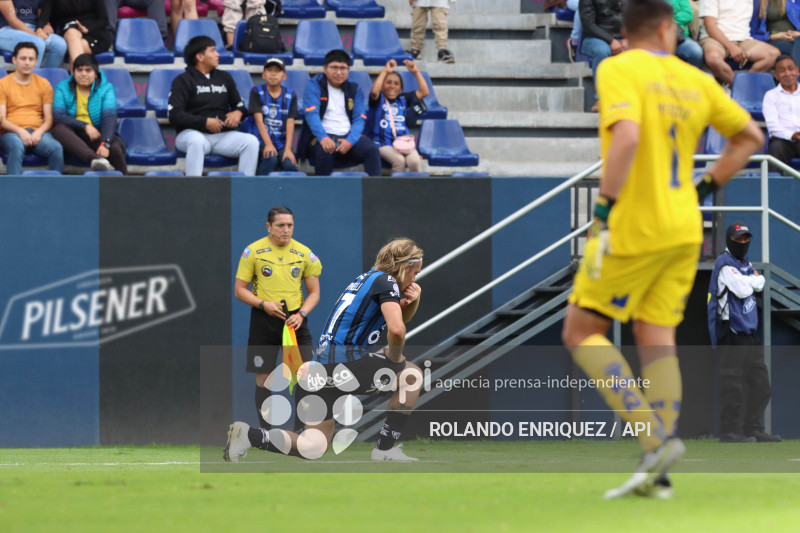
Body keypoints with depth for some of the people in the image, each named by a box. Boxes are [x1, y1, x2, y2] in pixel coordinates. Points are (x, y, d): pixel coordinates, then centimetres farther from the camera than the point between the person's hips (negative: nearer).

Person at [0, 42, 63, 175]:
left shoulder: (43, 84, 15)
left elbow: (49, 119, 11)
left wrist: (39, 132, -10)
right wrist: (20, 131, -17)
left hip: (38, 132, 2)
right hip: (11, 132, -2)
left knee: (56, 148, -31)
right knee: (17, 147, -39)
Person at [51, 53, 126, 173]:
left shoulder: (106, 88, 4)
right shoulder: (63, 88, 7)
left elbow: (109, 118, -11)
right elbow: (59, 116, -6)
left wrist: (105, 144, -29)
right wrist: (85, 126, -19)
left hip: (99, 133, -1)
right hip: (73, 134, 1)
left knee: (115, 149, -35)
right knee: (59, 129, -35)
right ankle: (95, 159, -57)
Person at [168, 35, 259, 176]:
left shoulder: (224, 77, 21)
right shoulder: (182, 81, 3)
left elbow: (239, 104, 26)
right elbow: (175, 116, -7)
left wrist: (238, 112, -1)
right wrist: (205, 122, -16)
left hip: (224, 135, 5)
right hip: (193, 132, -5)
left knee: (251, 141, -20)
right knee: (197, 141, -40)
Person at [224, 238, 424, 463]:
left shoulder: (368, 278, 23)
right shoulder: (385, 281, -5)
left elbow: (403, 317, 35)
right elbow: (396, 329, -22)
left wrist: (412, 299, 14)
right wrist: (395, 359, -3)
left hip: (321, 366, 9)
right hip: (344, 359, -9)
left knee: (313, 448, 10)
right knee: (412, 374, 8)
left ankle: (248, 435, -7)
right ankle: (385, 449, 5)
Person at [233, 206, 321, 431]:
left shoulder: (304, 254, 3)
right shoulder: (253, 251, -2)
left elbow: (314, 292, 8)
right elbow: (240, 290, 0)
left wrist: (301, 314, -10)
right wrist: (263, 304, -16)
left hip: (295, 319, 1)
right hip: (264, 321, -1)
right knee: (262, 378, 1)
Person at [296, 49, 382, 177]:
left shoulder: (355, 90, 16)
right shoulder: (315, 86, 6)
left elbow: (359, 119, 5)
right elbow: (311, 114, -9)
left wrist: (349, 141, -16)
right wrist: (323, 138, -27)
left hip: (349, 136, 3)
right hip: (322, 136, -3)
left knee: (372, 150, -26)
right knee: (324, 152, -38)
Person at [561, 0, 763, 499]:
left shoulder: (618, 70, -9)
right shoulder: (695, 80, 10)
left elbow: (626, 136, -25)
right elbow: (750, 136, 17)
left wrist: (604, 209, -19)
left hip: (634, 228, -6)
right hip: (684, 229, 6)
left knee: (581, 332, 3)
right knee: (657, 338, 7)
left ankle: (655, 439, -10)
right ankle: (656, 474, 0)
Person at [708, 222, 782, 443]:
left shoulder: (745, 263, 20)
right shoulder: (725, 263, -8)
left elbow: (760, 284, 12)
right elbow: (742, 290, -17)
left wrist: (752, 280, -6)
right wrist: (752, 281, 1)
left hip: (748, 332, 9)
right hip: (731, 331, -9)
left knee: (759, 382, 10)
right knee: (732, 383, -11)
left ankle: (753, 429, 15)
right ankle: (729, 431, -11)